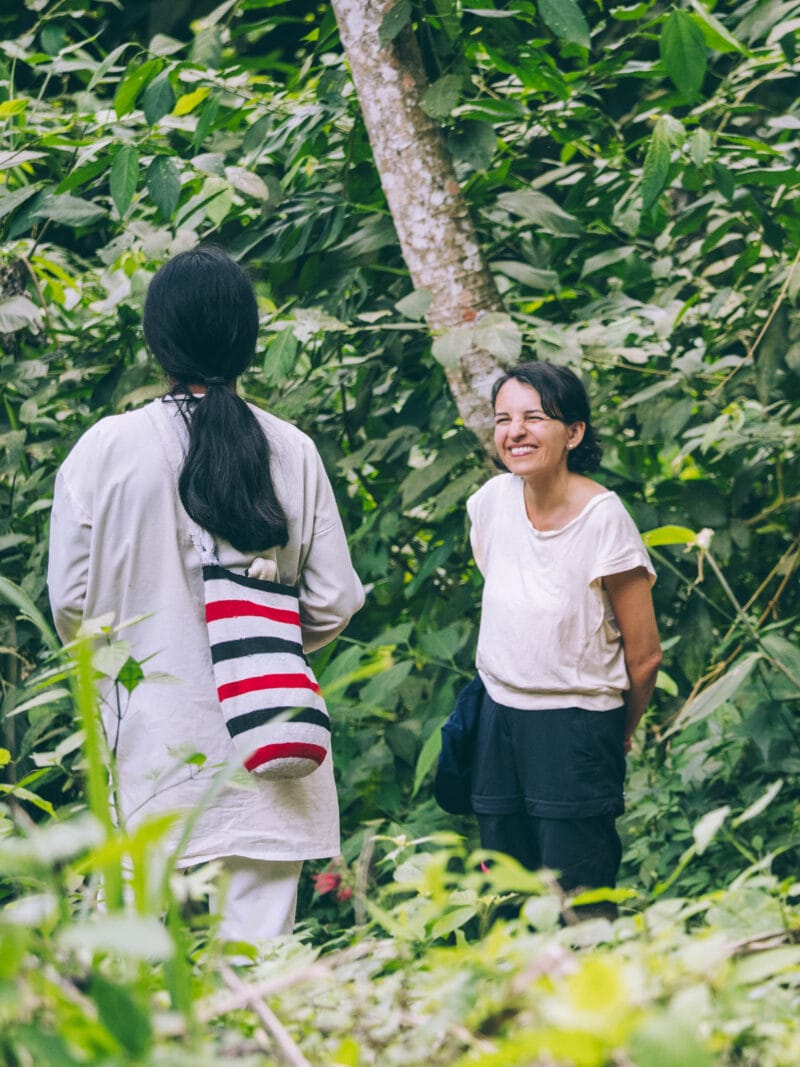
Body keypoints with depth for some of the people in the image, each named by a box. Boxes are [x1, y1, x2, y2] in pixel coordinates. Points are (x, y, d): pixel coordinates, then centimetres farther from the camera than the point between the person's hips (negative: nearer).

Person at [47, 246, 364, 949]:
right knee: (258, 950, 3)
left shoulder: (106, 449, -6)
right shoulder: (291, 452, -1)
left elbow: (70, 603, 0)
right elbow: (333, 603, 3)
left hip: (150, 739, -1)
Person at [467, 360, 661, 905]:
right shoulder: (492, 501, 0)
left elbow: (644, 655, -8)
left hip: (578, 730, -5)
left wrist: (619, 735, 5)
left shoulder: (603, 518, -15)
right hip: (500, 720, 5)